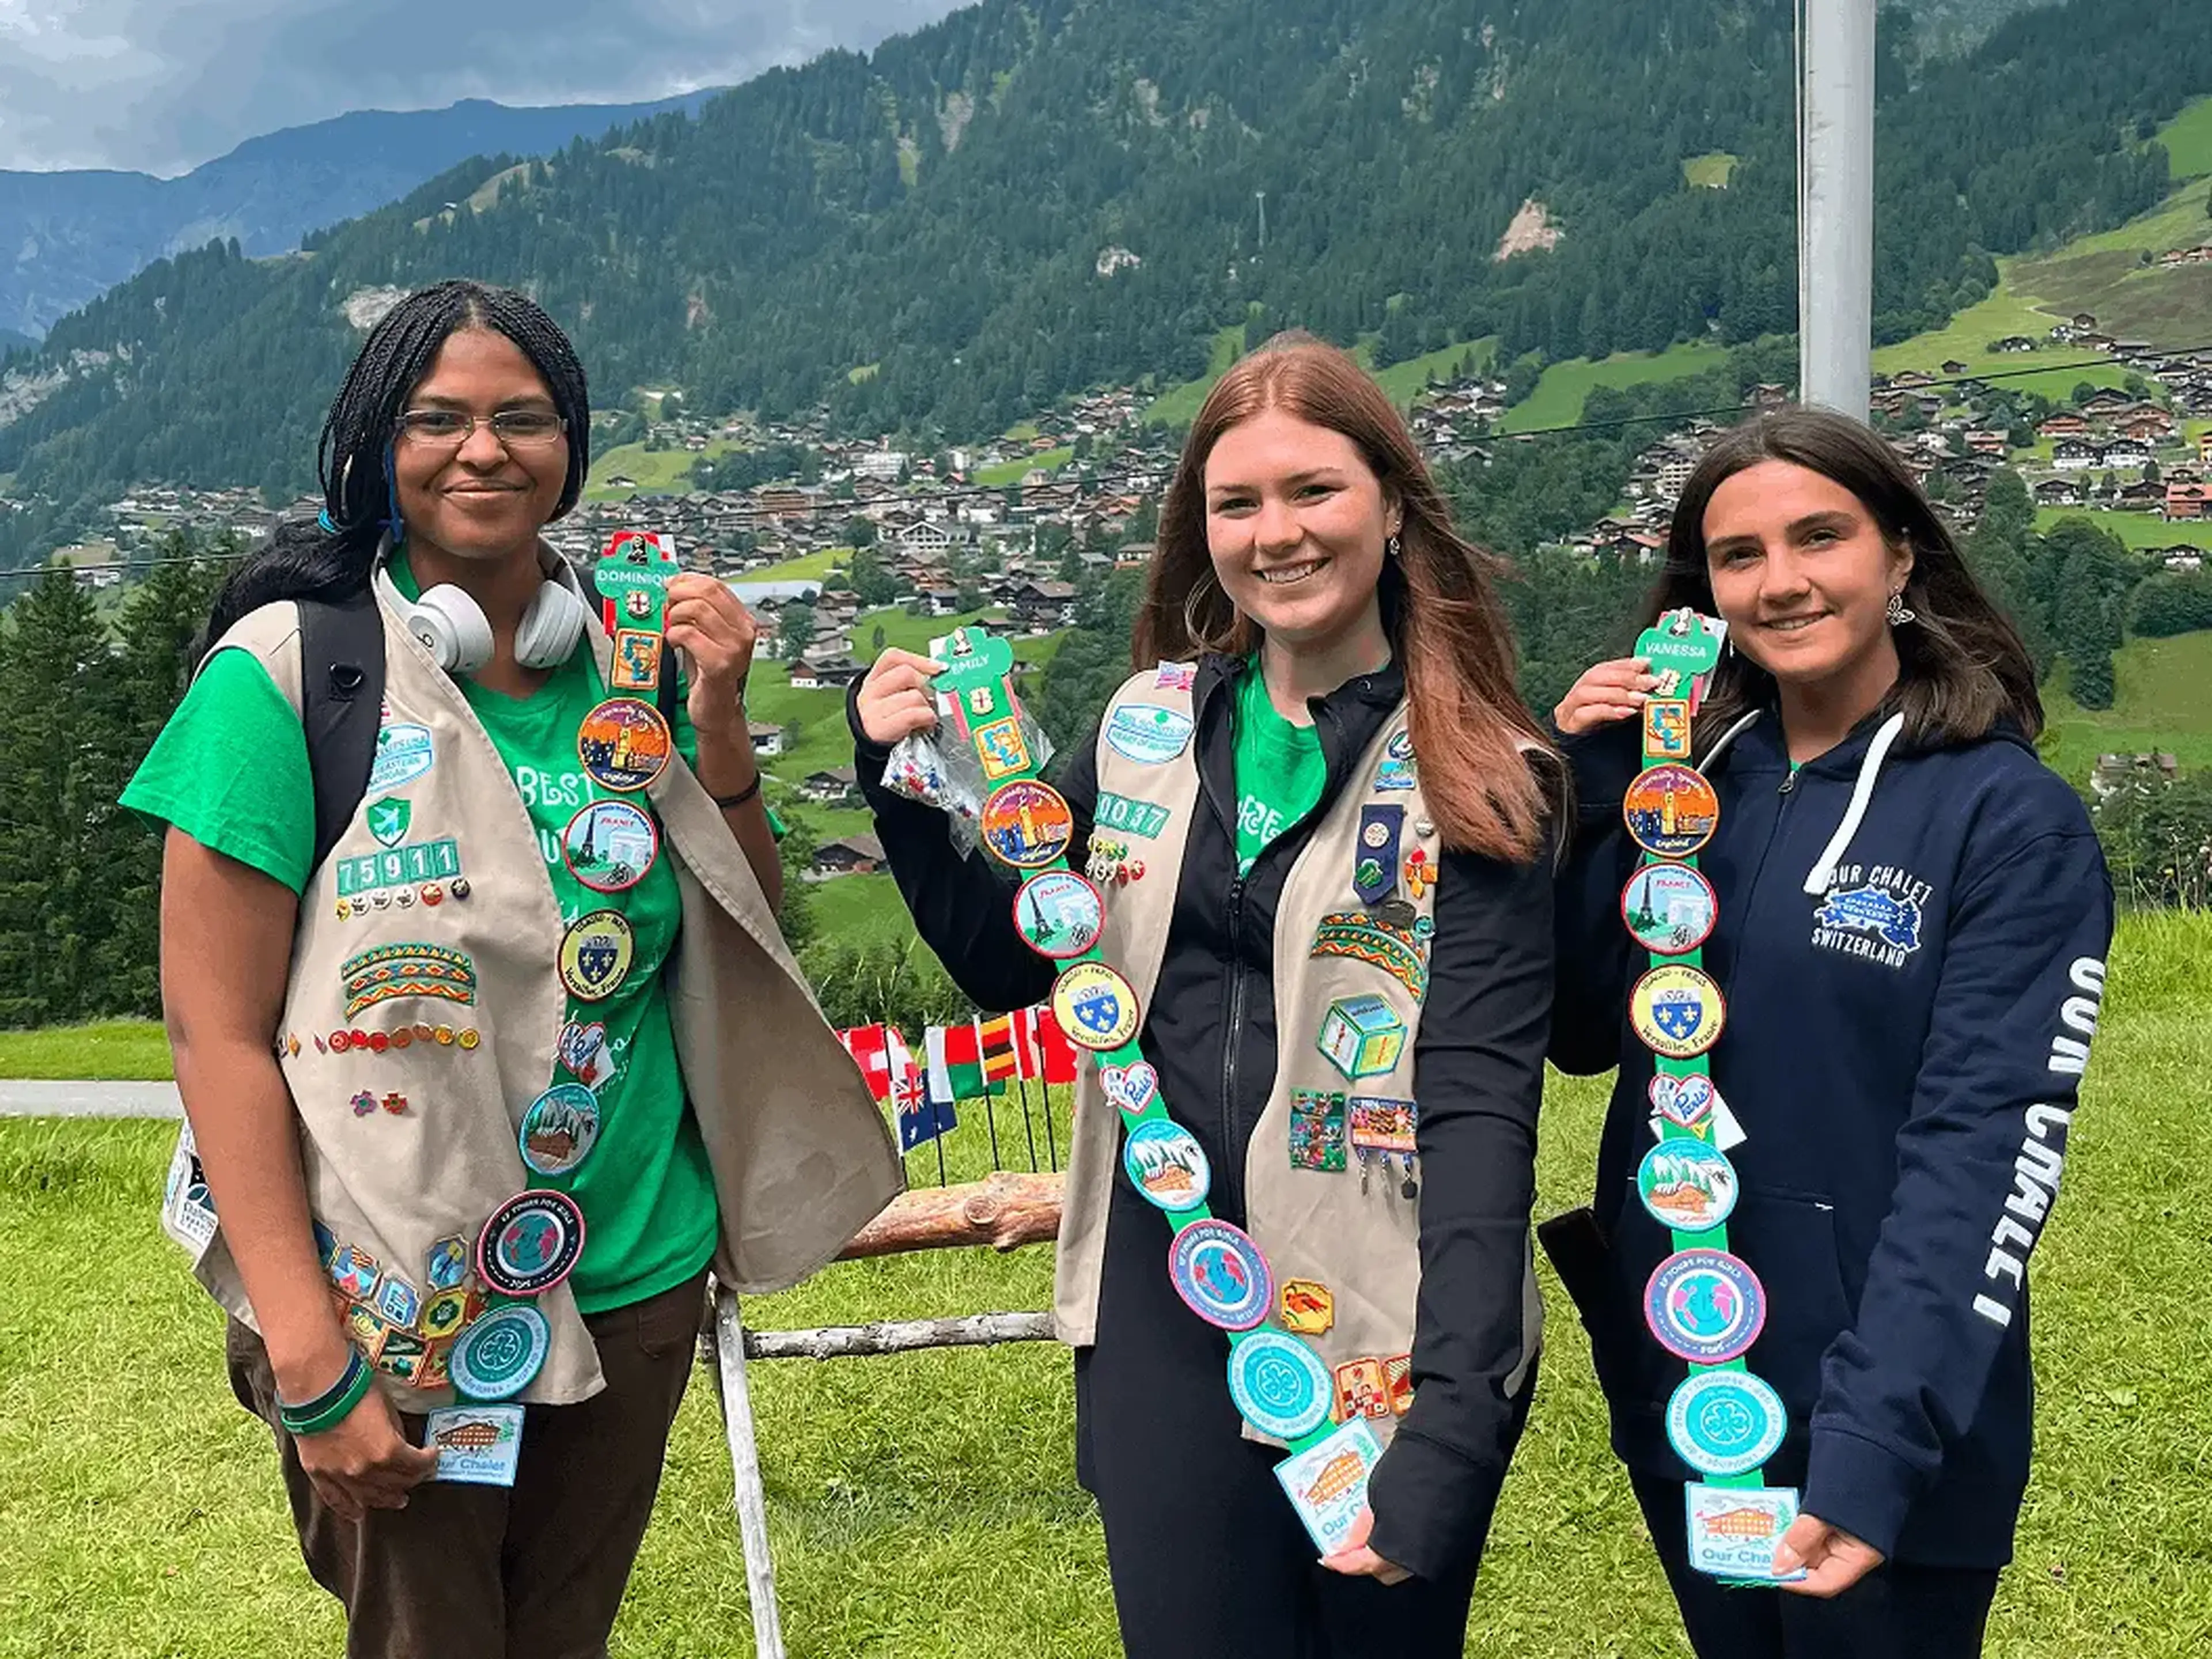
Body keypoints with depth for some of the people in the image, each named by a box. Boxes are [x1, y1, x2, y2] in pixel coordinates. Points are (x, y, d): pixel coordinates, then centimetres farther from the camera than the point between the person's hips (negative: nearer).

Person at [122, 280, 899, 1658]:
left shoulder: (629, 663, 2)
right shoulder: (289, 668, -12)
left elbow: (746, 945, 7)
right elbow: (217, 1027, -13)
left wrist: (719, 721, -8)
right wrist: (310, 1362, -18)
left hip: (639, 1281, 5)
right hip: (397, 1313, -4)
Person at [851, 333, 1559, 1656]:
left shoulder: (1475, 782, -8)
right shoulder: (1149, 727, 4)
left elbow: (1481, 1101, -16)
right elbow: (1013, 963, 15)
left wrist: (1456, 1414, -25)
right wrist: (903, 784, 2)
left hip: (1388, 1338, -3)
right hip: (1161, 1315, 3)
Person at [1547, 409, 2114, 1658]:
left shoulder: (2012, 818, -12)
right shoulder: (1686, 772, 3)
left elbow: (1983, 1150, -19)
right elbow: (1585, 1034, 2)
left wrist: (1877, 1436, -29)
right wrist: (1593, 799, -10)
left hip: (1876, 1425, -5)